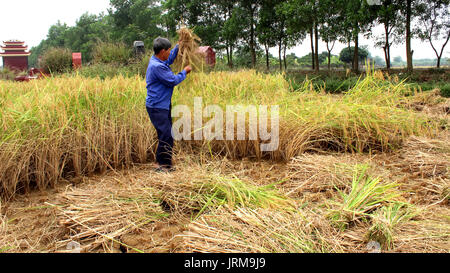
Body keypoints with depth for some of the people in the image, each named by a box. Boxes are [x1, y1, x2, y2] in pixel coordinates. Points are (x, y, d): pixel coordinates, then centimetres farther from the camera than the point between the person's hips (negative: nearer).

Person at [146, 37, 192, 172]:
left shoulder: (156, 60, 10)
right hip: (157, 107, -11)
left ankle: (162, 162, 25)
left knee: (168, 134, 15)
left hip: (163, 105, 11)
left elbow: (170, 59, 33)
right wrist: (184, 72, -3)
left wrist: (178, 46, 29)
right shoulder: (157, 66, -22)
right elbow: (173, 81, -19)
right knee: (166, 135, -8)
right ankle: (163, 165, 2)